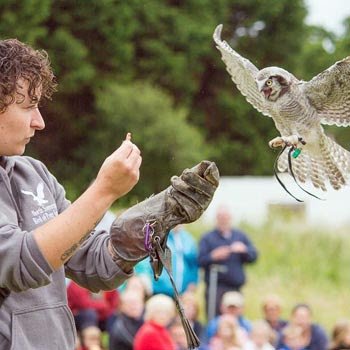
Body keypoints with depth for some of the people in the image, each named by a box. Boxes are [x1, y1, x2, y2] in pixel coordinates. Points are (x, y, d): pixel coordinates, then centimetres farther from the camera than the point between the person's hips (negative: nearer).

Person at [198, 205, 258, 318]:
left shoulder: (240, 236, 18)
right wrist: (213, 256, -19)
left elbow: (253, 256, 11)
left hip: (236, 287, 3)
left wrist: (244, 250, -7)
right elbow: (200, 261, -3)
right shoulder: (207, 238, 8)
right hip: (215, 287, -3)